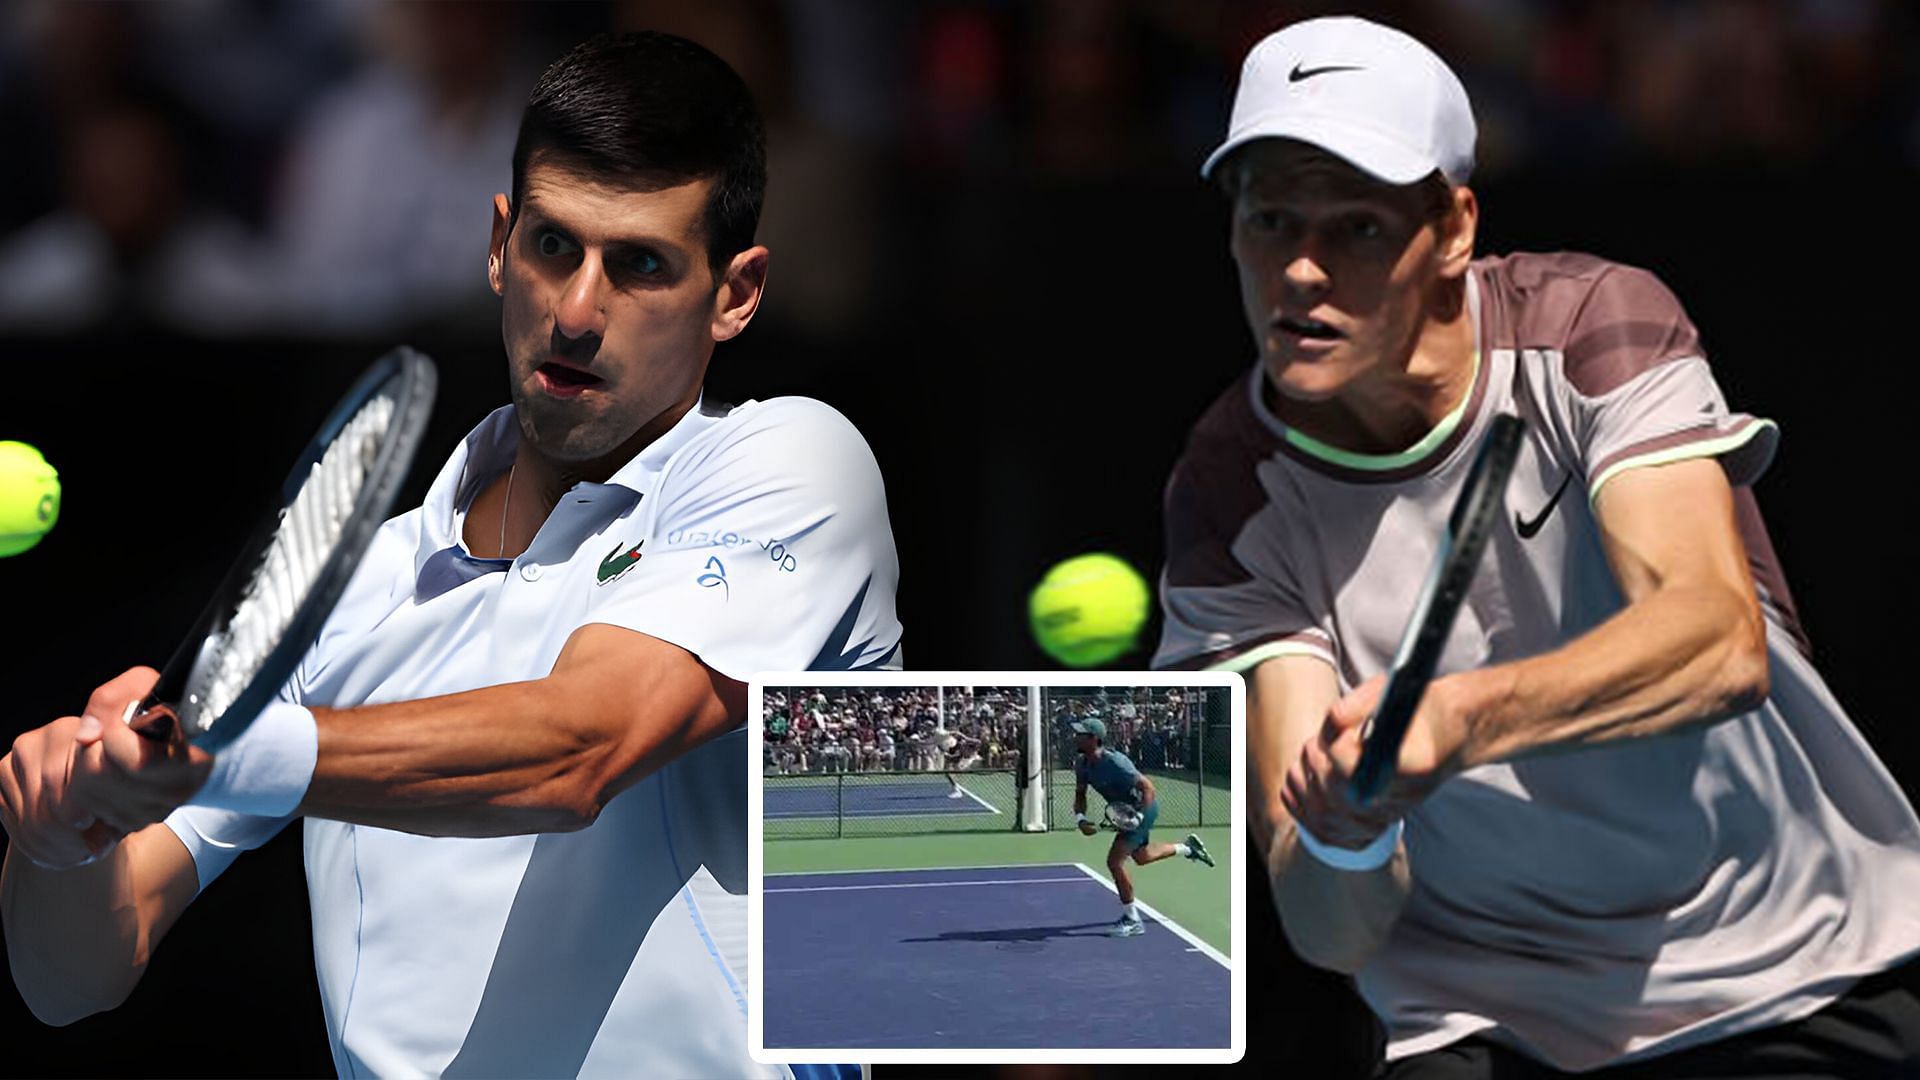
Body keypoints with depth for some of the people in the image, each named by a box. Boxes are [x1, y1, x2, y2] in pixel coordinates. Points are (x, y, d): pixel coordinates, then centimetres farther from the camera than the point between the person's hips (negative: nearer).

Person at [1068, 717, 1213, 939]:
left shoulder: (1114, 764, -34)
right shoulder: (1081, 763, -10)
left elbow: (1147, 787, -29)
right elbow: (1080, 795, 2)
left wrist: (1137, 817, -40)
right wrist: (1080, 819, -18)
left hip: (1144, 806, -9)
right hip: (1124, 809, 9)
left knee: (1115, 860, -17)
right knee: (1141, 857, 29)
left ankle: (1131, 920, -4)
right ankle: (1188, 847, 53)